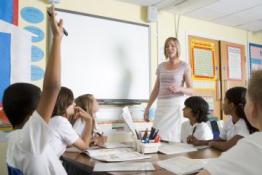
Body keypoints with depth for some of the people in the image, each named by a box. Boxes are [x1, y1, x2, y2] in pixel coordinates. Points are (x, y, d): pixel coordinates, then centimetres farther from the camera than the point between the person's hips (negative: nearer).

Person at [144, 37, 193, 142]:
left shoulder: (184, 66, 1)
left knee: (174, 137, -9)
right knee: (159, 137, -3)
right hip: (161, 105, 4)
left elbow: (191, 90, -1)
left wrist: (179, 88, -21)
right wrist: (147, 108, 11)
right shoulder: (161, 66, 12)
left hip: (176, 105, -3)